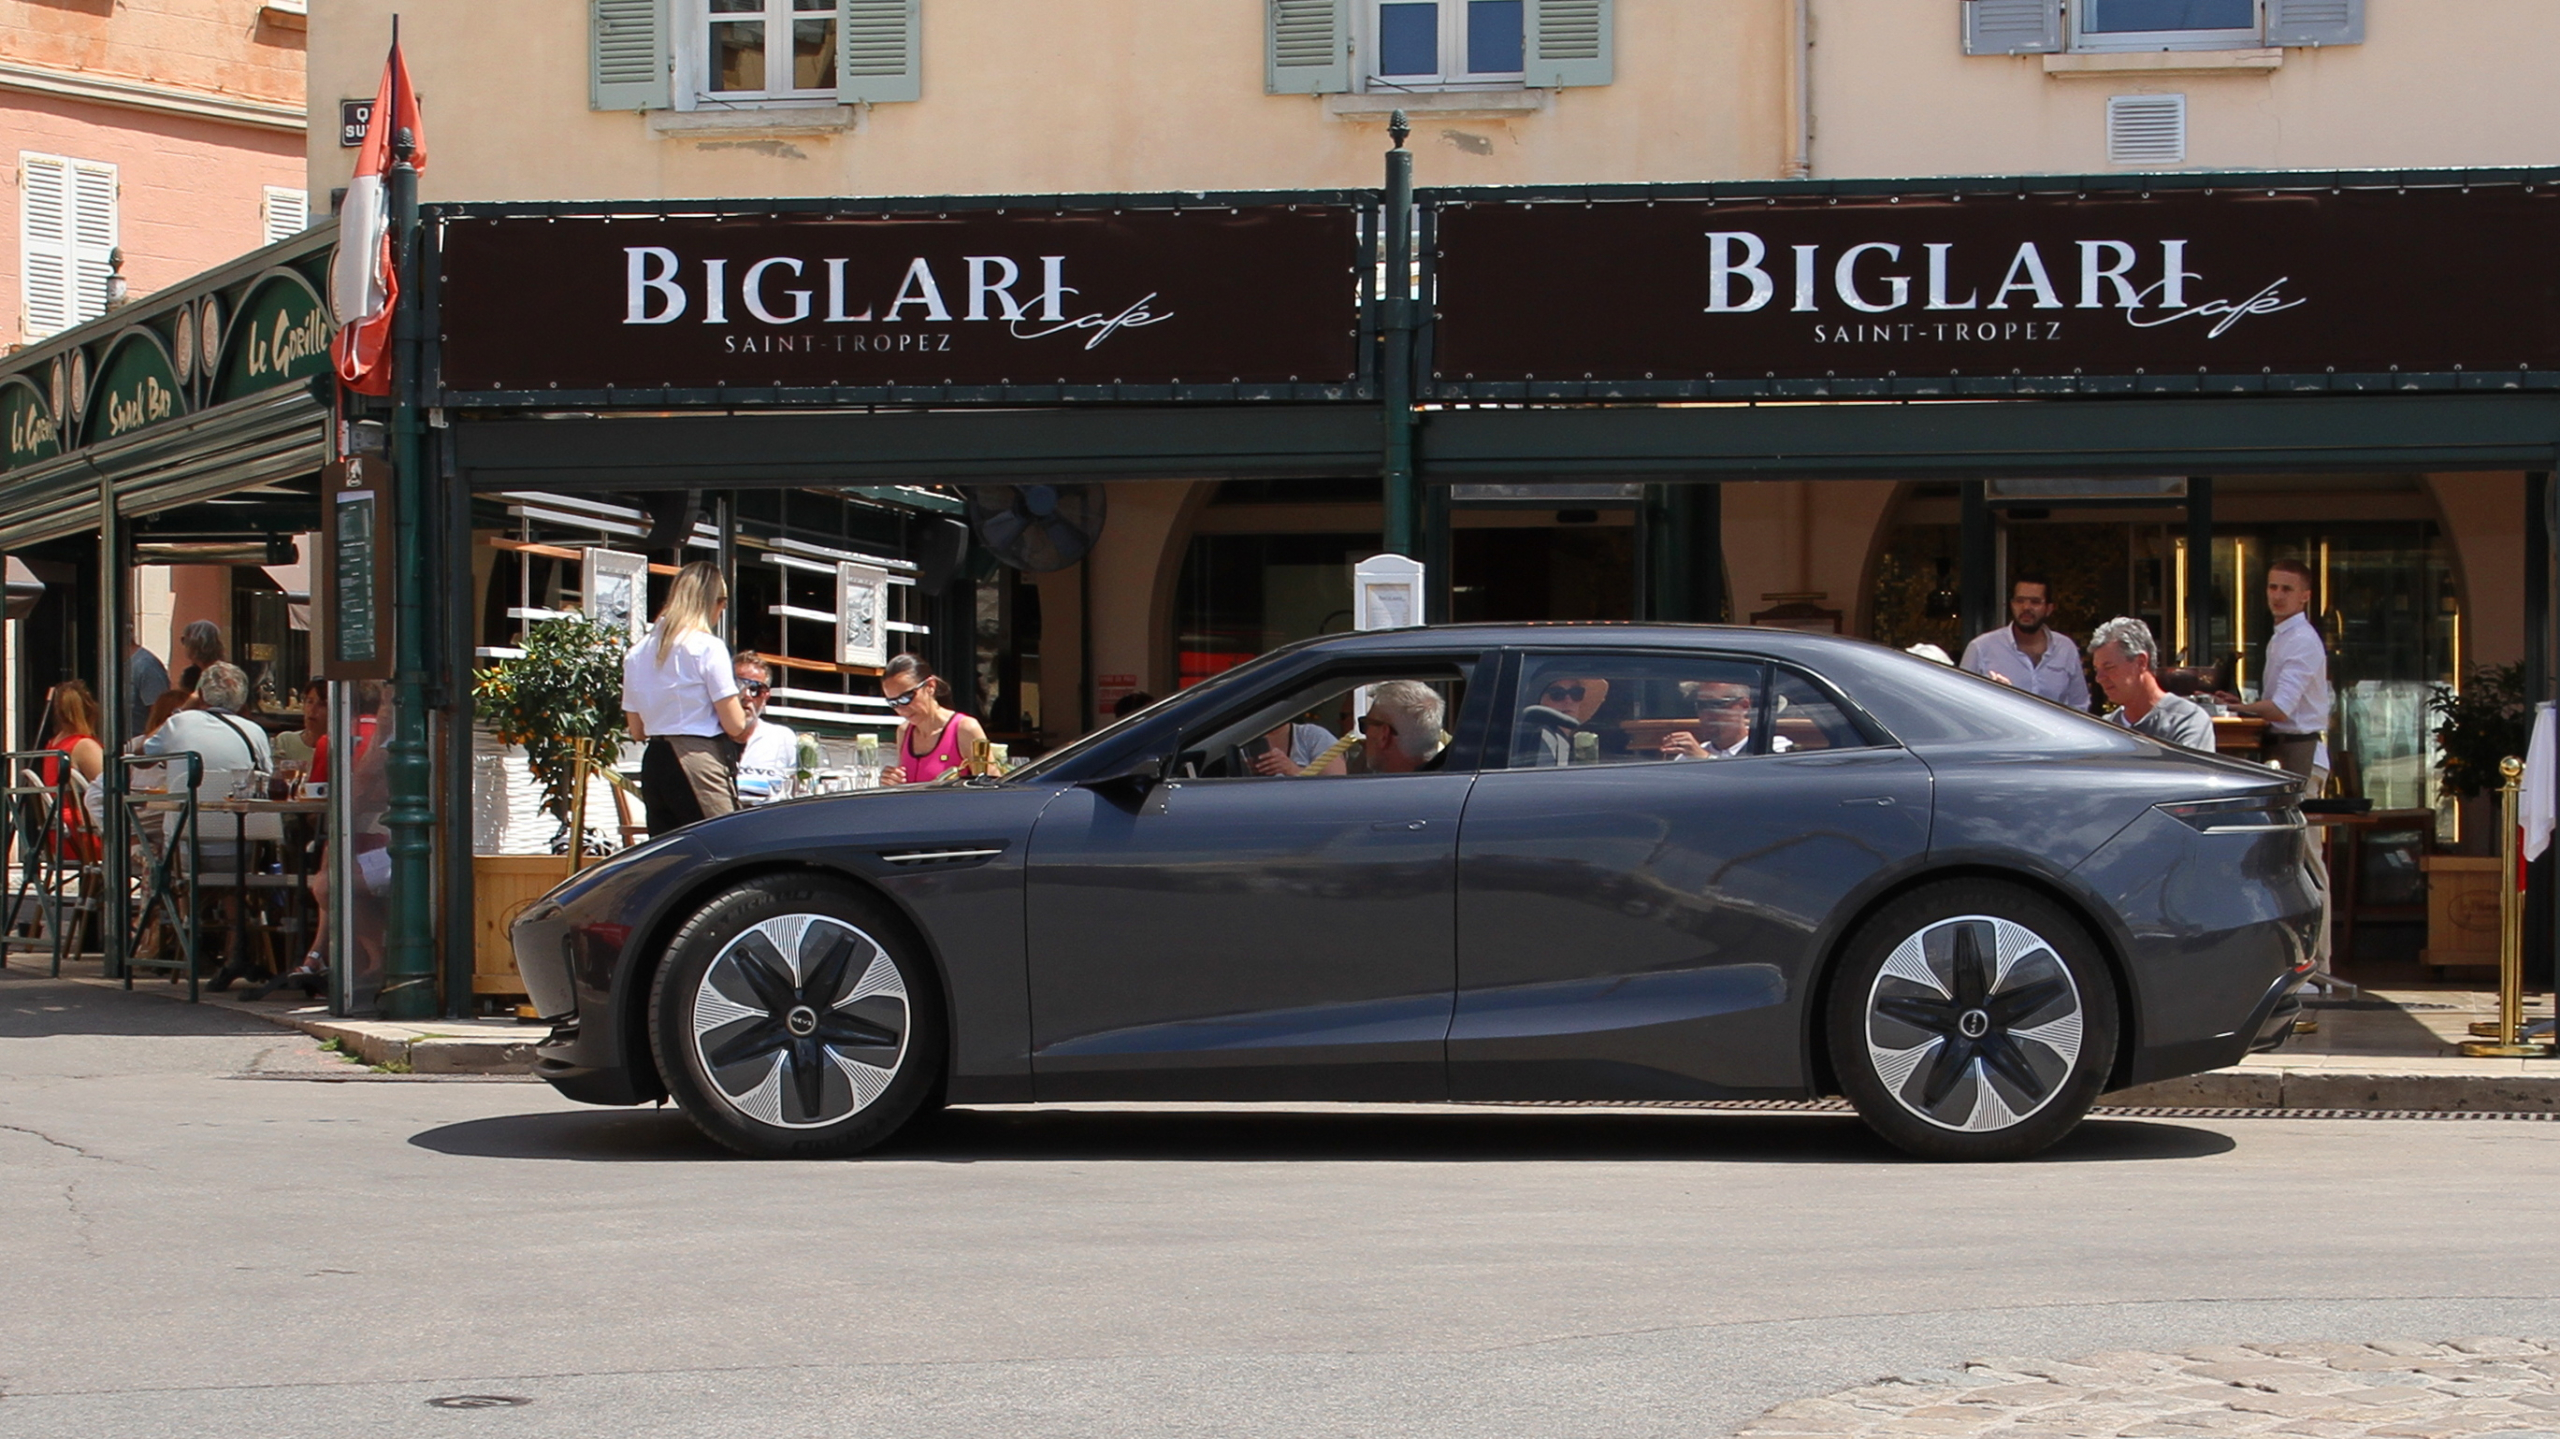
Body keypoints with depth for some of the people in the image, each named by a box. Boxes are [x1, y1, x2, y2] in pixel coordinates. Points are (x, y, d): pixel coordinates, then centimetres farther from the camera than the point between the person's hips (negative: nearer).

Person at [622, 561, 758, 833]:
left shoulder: (636, 654, 11)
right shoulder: (708, 647, -7)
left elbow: (637, 731, 15)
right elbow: (735, 725, -9)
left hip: (654, 762, 7)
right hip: (700, 763, -6)